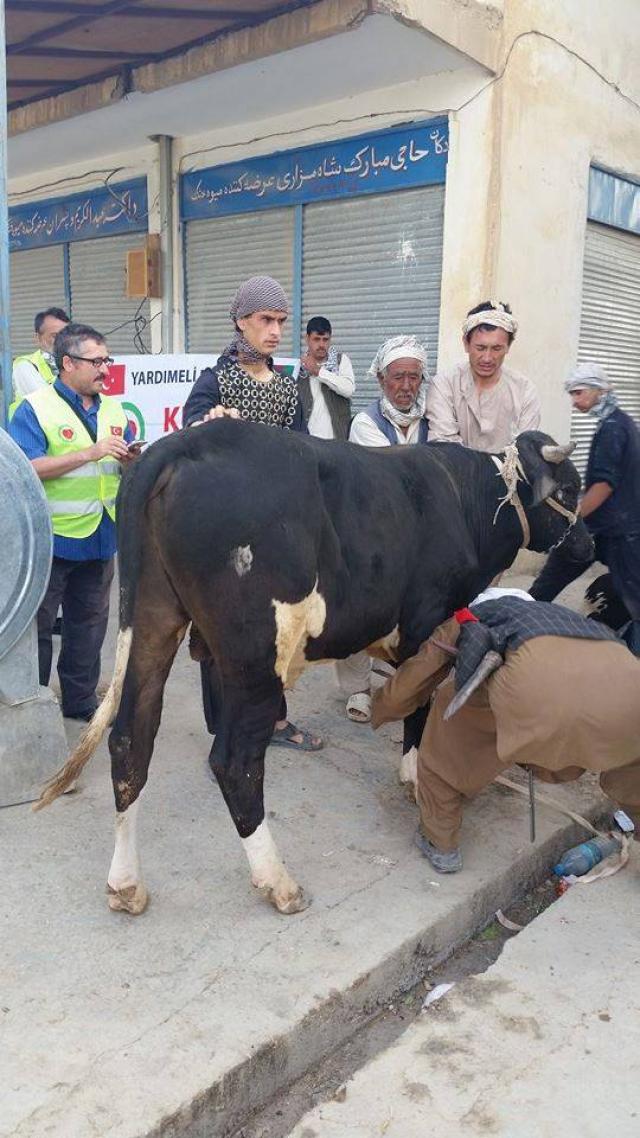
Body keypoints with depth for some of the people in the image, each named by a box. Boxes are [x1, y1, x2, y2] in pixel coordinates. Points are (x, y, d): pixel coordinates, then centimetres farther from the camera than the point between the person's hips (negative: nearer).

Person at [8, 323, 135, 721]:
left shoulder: (112, 408, 10)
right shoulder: (36, 408, -9)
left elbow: (126, 467, 17)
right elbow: (26, 470, -20)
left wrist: (131, 458, -8)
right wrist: (89, 453, -23)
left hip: (100, 538, 6)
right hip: (50, 539, -6)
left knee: (89, 623, 14)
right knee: (36, 625, 4)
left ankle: (81, 698, 27)